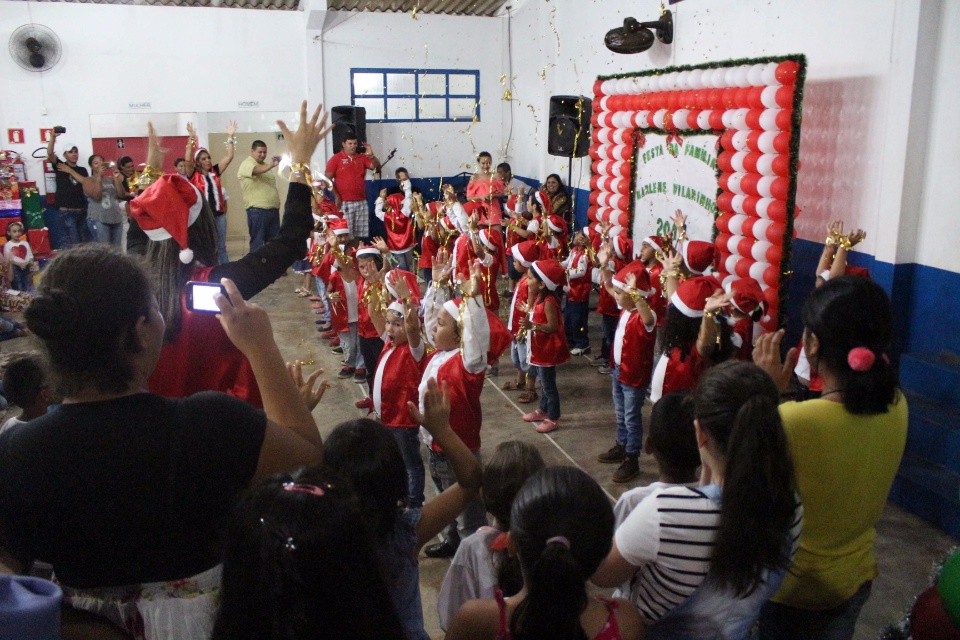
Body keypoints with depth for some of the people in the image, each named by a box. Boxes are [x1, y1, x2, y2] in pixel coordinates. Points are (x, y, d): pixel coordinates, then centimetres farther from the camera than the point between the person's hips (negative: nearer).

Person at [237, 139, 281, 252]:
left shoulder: (266, 166, 20)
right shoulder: (247, 164, -6)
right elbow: (256, 170, -29)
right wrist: (270, 166, -46)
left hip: (273, 209, 8)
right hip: (257, 210, -8)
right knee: (257, 242, -5)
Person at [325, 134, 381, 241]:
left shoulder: (362, 158, 13)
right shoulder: (336, 158, 2)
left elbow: (377, 167, 5)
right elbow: (328, 179, -2)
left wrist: (371, 155, -12)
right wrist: (336, 196, -10)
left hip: (361, 202, 4)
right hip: (344, 203, -4)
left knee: (363, 235, 3)